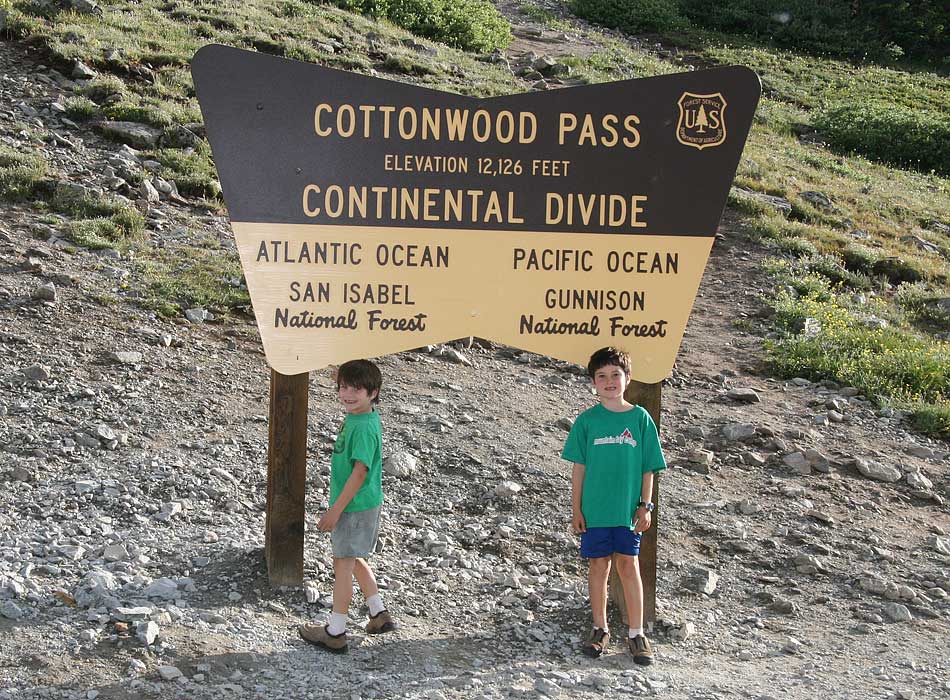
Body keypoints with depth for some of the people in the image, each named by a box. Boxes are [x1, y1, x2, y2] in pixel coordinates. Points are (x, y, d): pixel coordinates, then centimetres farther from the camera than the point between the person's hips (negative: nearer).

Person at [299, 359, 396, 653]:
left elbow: (359, 472, -26)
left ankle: (335, 633, 12)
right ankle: (379, 614, 31)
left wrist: (335, 510, -21)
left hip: (355, 507, -10)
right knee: (354, 559, 22)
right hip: (357, 504, 10)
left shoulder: (364, 427, -26)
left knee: (343, 563, 1)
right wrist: (337, 507, 22)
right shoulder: (355, 418, 5)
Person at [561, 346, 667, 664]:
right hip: (594, 507, 0)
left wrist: (645, 506, -1)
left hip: (628, 509, 0)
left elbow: (648, 468, 4)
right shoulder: (587, 420, 1)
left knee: (628, 566, 2)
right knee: (598, 566, 7)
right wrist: (576, 509, 0)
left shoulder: (640, 418, 1)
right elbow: (579, 468, 2)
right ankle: (600, 629, 20)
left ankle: (636, 633, 11)